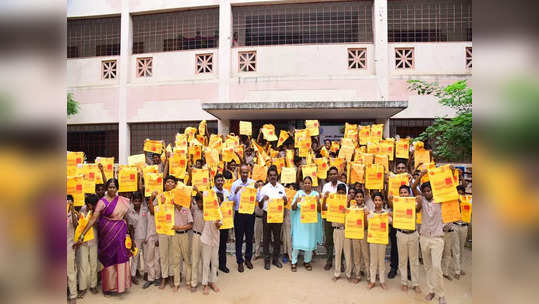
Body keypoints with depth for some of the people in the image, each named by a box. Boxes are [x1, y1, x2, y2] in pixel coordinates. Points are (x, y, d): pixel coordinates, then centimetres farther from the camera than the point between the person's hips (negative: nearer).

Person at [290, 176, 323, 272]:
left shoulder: (316, 194, 5)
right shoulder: (299, 193, 2)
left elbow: (320, 210, 2)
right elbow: (293, 208, 0)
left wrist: (317, 202, -16)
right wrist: (296, 202, -20)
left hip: (311, 222, 1)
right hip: (300, 221, -1)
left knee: (310, 241, 5)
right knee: (297, 241, -2)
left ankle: (307, 261, 22)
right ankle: (294, 262, 11)